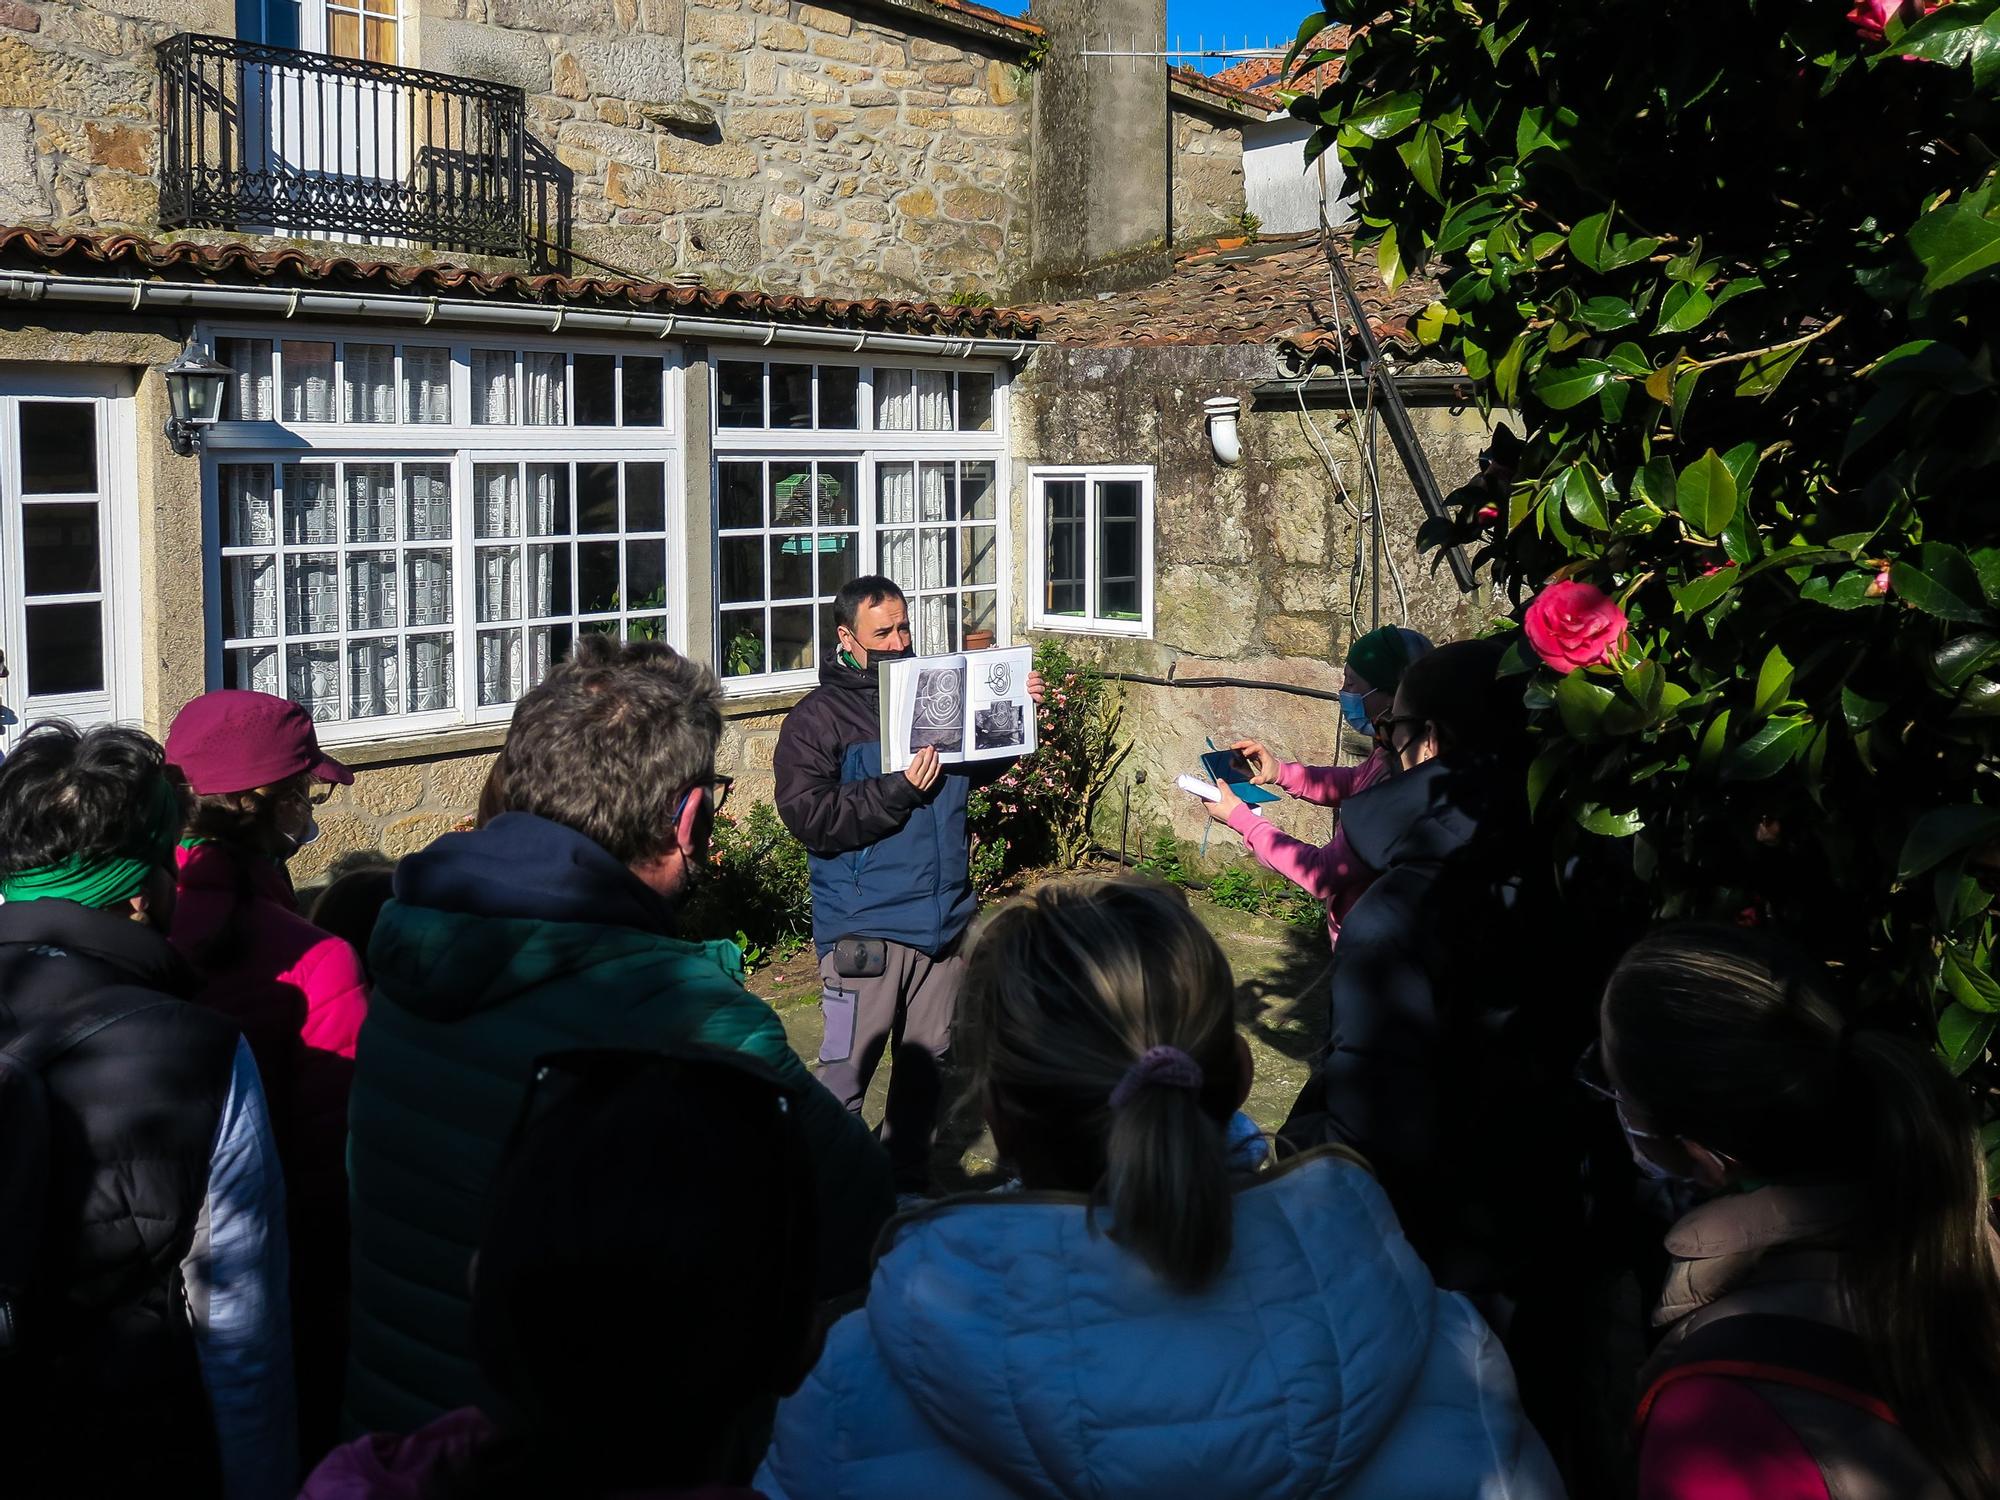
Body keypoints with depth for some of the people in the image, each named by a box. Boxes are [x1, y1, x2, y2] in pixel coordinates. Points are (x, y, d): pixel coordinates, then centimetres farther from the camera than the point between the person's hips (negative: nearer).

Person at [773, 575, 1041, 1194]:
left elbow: (981, 766, 25)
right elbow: (807, 814, -17)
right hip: (864, 929, -5)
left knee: (929, 1061, 15)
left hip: (944, 918, 6)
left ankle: (907, 1180, 30)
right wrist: (899, 790, -21)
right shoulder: (817, 718, -5)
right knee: (845, 1072, -3)